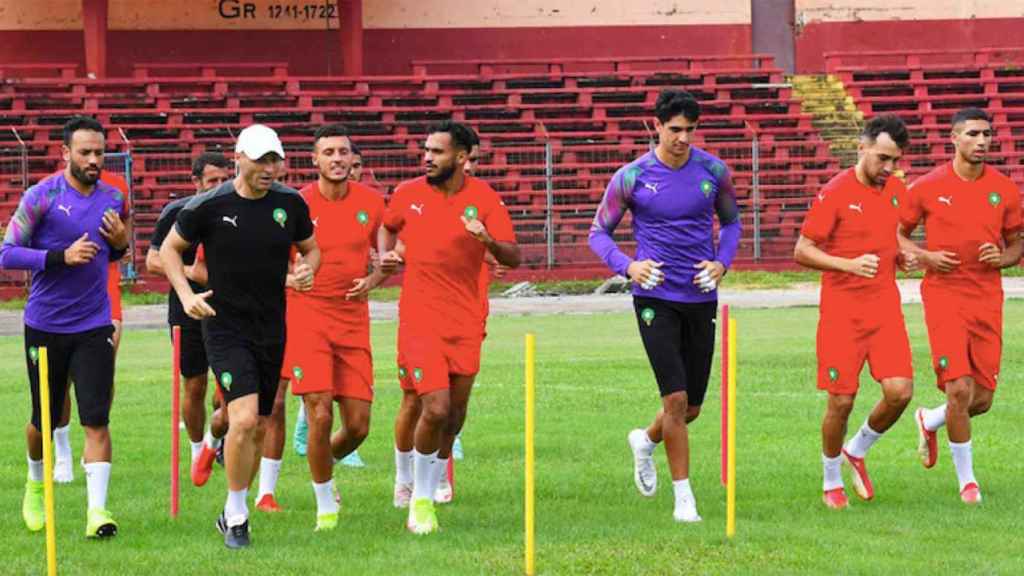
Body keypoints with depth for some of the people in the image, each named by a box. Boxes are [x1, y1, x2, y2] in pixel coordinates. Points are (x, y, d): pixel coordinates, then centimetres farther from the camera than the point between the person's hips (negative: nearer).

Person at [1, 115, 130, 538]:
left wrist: (121, 242, -2)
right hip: (45, 325, -2)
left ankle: (97, 509, -13)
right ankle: (35, 486, 38)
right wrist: (61, 256, -21)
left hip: (93, 327, 2)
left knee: (96, 419, -10)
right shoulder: (41, 197, -8)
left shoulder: (113, 199, 5)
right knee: (44, 420, 11)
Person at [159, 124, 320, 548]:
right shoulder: (209, 206, -10)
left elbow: (310, 248, 17)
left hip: (272, 331, 5)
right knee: (244, 418, -20)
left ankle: (233, 512, 35)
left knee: (258, 428, 10)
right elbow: (170, 248, 4)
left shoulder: (290, 203, 0)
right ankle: (237, 518, -6)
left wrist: (306, 269, -6)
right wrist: (187, 295, -10)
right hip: (225, 327, -4)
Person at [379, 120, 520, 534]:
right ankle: (418, 497, 2)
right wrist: (384, 255, 3)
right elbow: (388, 226, 23)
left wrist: (487, 240, -29)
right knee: (435, 408, -15)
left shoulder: (483, 199, -4)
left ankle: (428, 485, 33)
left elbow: (513, 258, -9)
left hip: (466, 321, 2)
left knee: (454, 413, 9)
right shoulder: (409, 194, 1)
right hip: (420, 318, -1)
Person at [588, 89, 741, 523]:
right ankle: (683, 497, -2)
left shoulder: (713, 171, 1)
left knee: (691, 408, 9)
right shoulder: (631, 177, -6)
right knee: (676, 398, -13)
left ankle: (645, 442, 42)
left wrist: (722, 262, -2)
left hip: (701, 298, 3)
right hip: (655, 297, -3)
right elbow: (599, 232, 3)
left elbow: (731, 221, 17)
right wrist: (628, 266, -15)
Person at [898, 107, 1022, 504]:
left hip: (988, 299, 3)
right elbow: (897, 233, 9)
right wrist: (924, 256, -10)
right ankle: (967, 479, 4)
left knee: (982, 400, 4)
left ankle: (929, 422, 37)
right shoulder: (928, 187, -2)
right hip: (944, 294, -3)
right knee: (959, 389, -13)